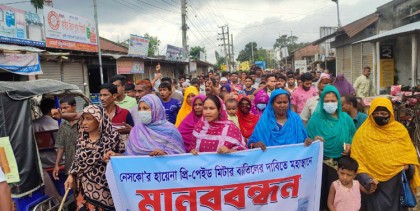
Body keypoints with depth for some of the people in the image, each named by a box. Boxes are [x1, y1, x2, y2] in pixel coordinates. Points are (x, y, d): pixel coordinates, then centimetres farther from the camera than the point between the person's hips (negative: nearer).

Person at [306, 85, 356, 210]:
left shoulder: (346, 118, 5)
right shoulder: (316, 119, -3)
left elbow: (354, 139, 12)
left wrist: (350, 146, -7)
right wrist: (314, 141, -22)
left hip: (341, 162, 2)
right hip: (320, 163, -2)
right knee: (321, 192, 0)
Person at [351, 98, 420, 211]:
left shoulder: (400, 130, 2)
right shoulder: (363, 133, -7)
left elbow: (410, 154, 10)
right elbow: (357, 161, -8)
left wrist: (408, 167, -10)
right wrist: (367, 180, -18)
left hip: (398, 185, 3)